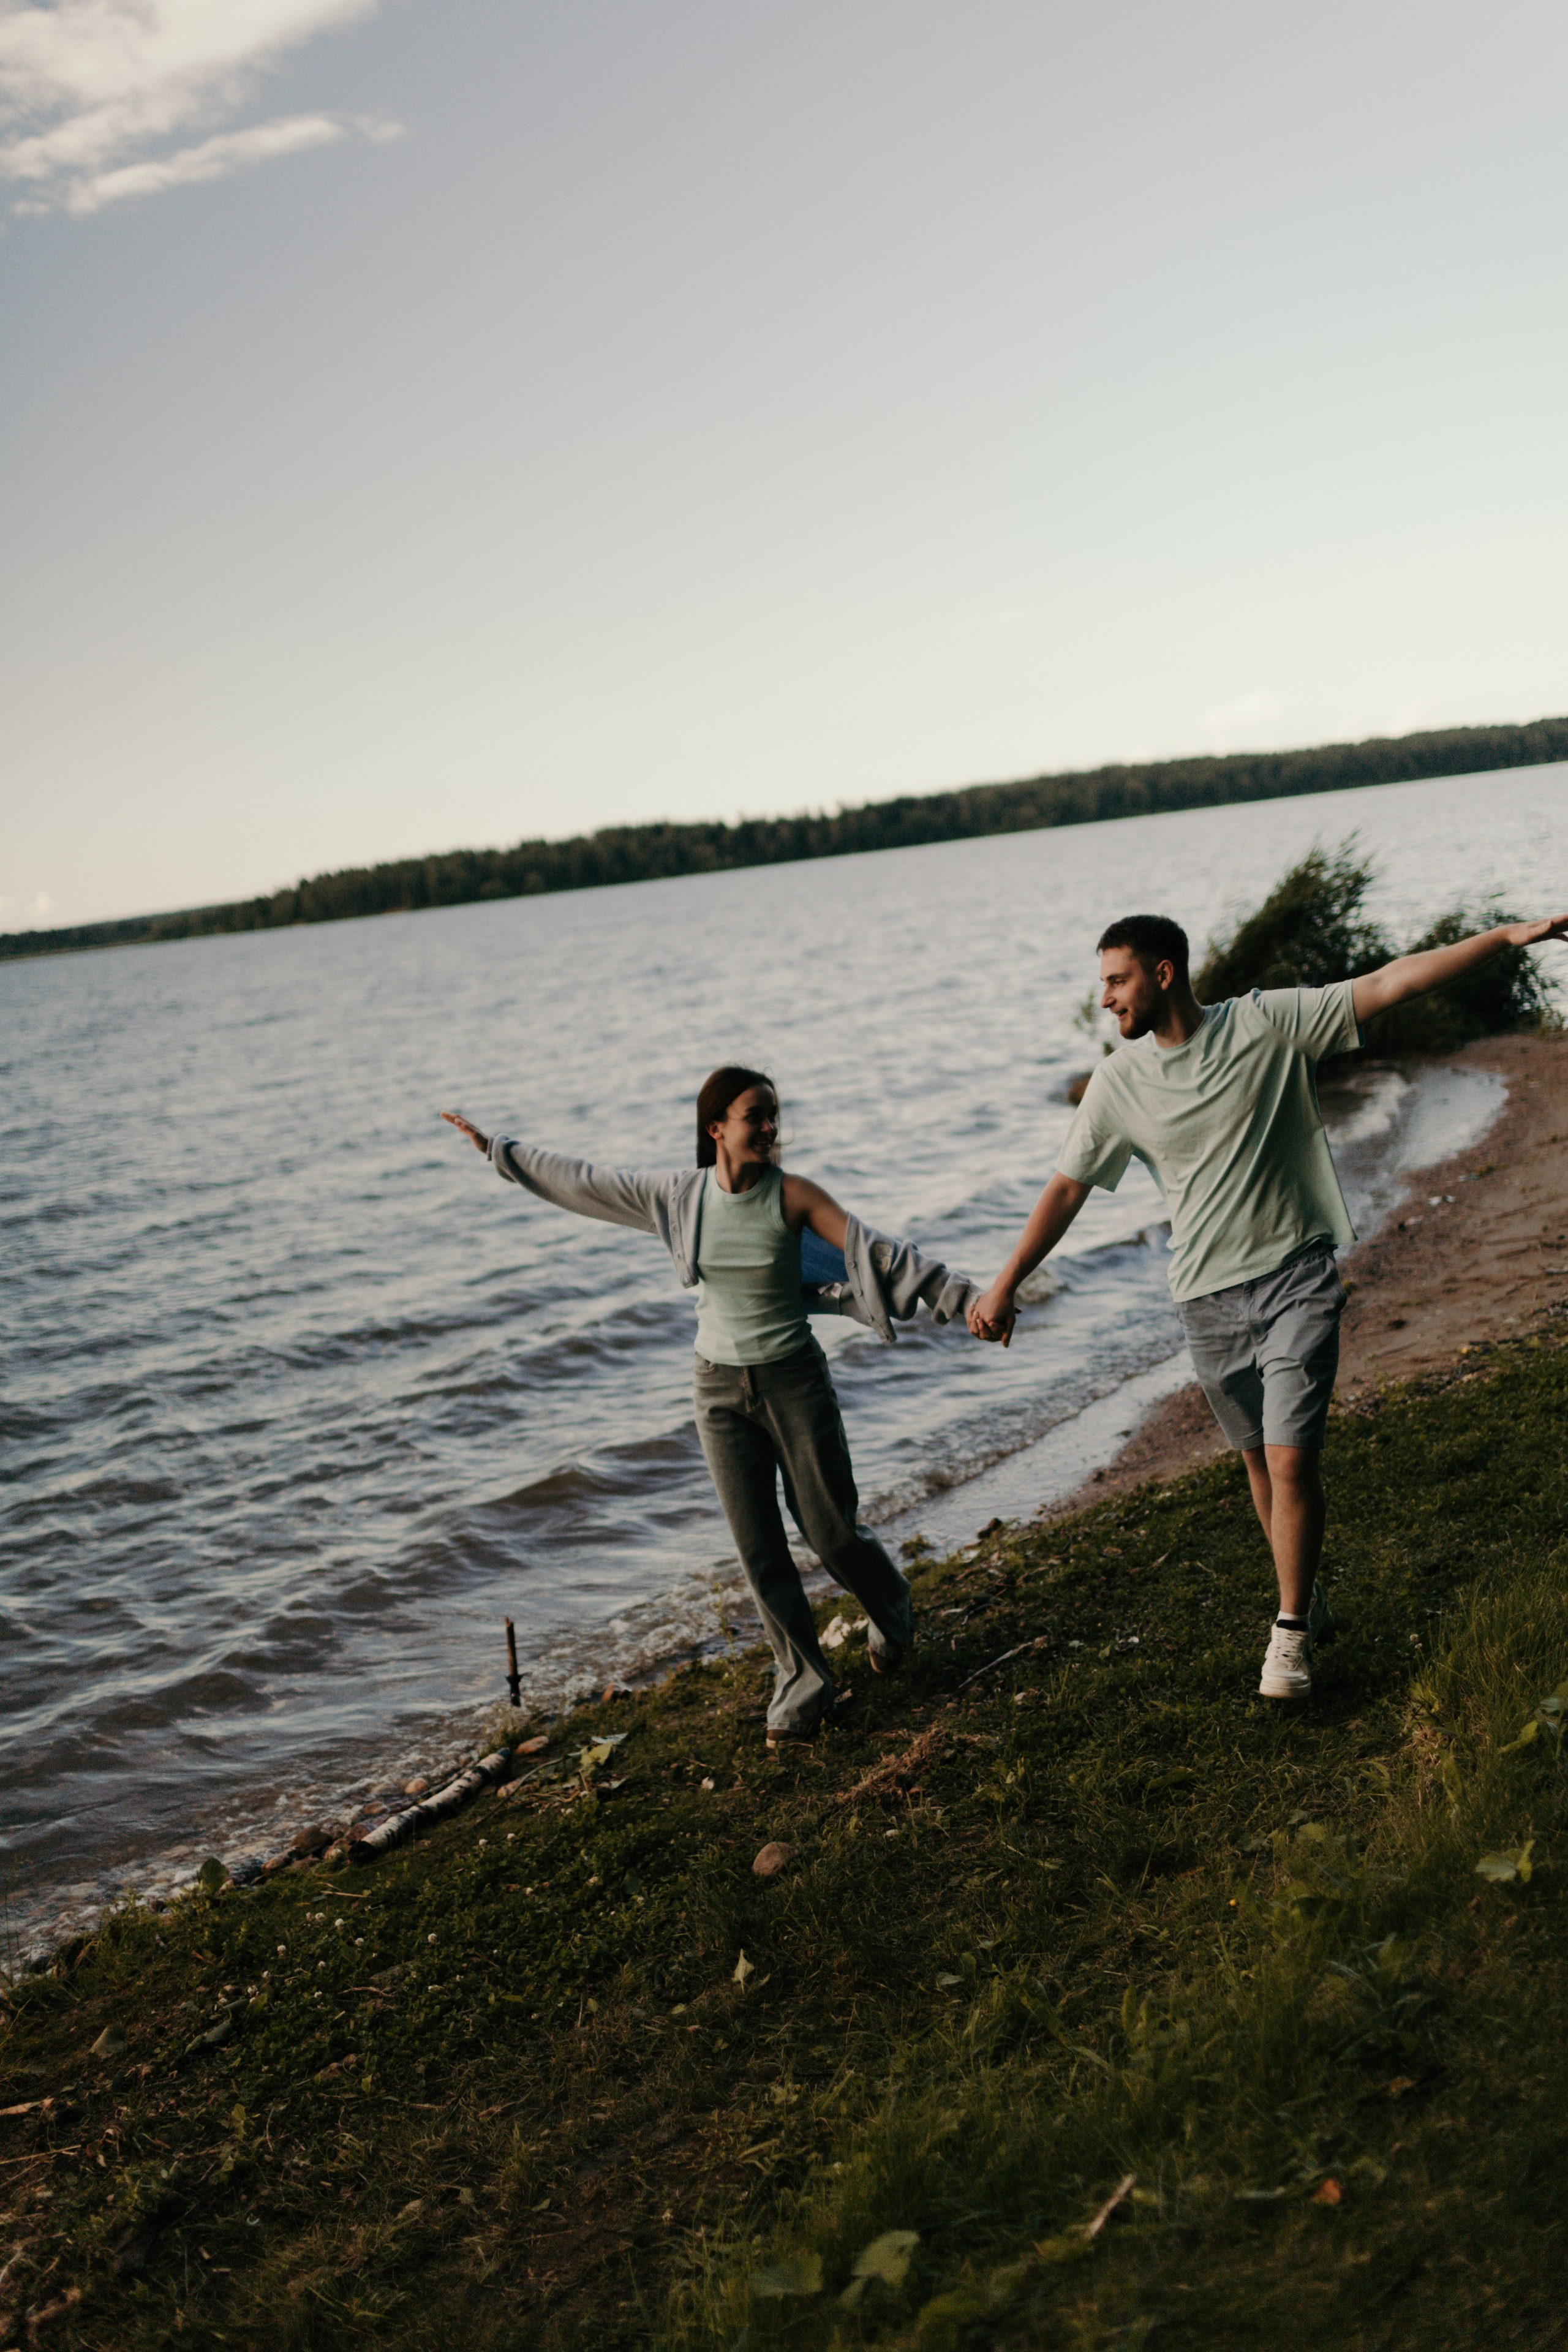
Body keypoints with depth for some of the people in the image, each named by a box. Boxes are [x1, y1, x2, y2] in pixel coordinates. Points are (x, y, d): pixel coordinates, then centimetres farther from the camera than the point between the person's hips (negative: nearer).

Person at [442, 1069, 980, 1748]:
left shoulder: (792, 1195, -12)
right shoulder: (679, 1196, -2)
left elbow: (877, 1251, -18)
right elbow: (584, 1182, 9)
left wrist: (965, 1297, -26)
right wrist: (497, 1149, 17)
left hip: (793, 1381, -3)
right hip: (720, 1388, 3)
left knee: (831, 1530, 3)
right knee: (758, 1548, 2)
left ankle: (892, 1614, 36)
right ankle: (802, 1687, 16)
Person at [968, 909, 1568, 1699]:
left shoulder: (1270, 1024, -7)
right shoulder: (1119, 1082, -1)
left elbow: (1389, 982, -9)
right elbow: (1066, 1188, 5)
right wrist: (1005, 1285, 5)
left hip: (1298, 1280, -3)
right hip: (1209, 1298, 3)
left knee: (1292, 1459, -9)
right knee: (1257, 1458, 13)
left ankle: (1292, 1633, 8)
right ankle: (1305, 1599, 33)